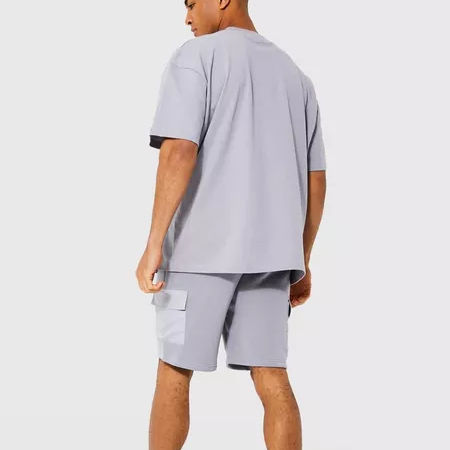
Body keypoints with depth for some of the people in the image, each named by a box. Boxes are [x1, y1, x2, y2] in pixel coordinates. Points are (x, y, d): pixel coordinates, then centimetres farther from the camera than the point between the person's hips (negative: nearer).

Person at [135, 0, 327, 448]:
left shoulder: (195, 57, -5)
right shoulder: (295, 76, 15)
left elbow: (179, 152, -17)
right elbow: (315, 181, 14)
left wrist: (154, 244, -17)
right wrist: (301, 263, 19)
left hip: (201, 246, -5)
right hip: (268, 250, 5)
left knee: (174, 371, 6)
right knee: (271, 378, 3)